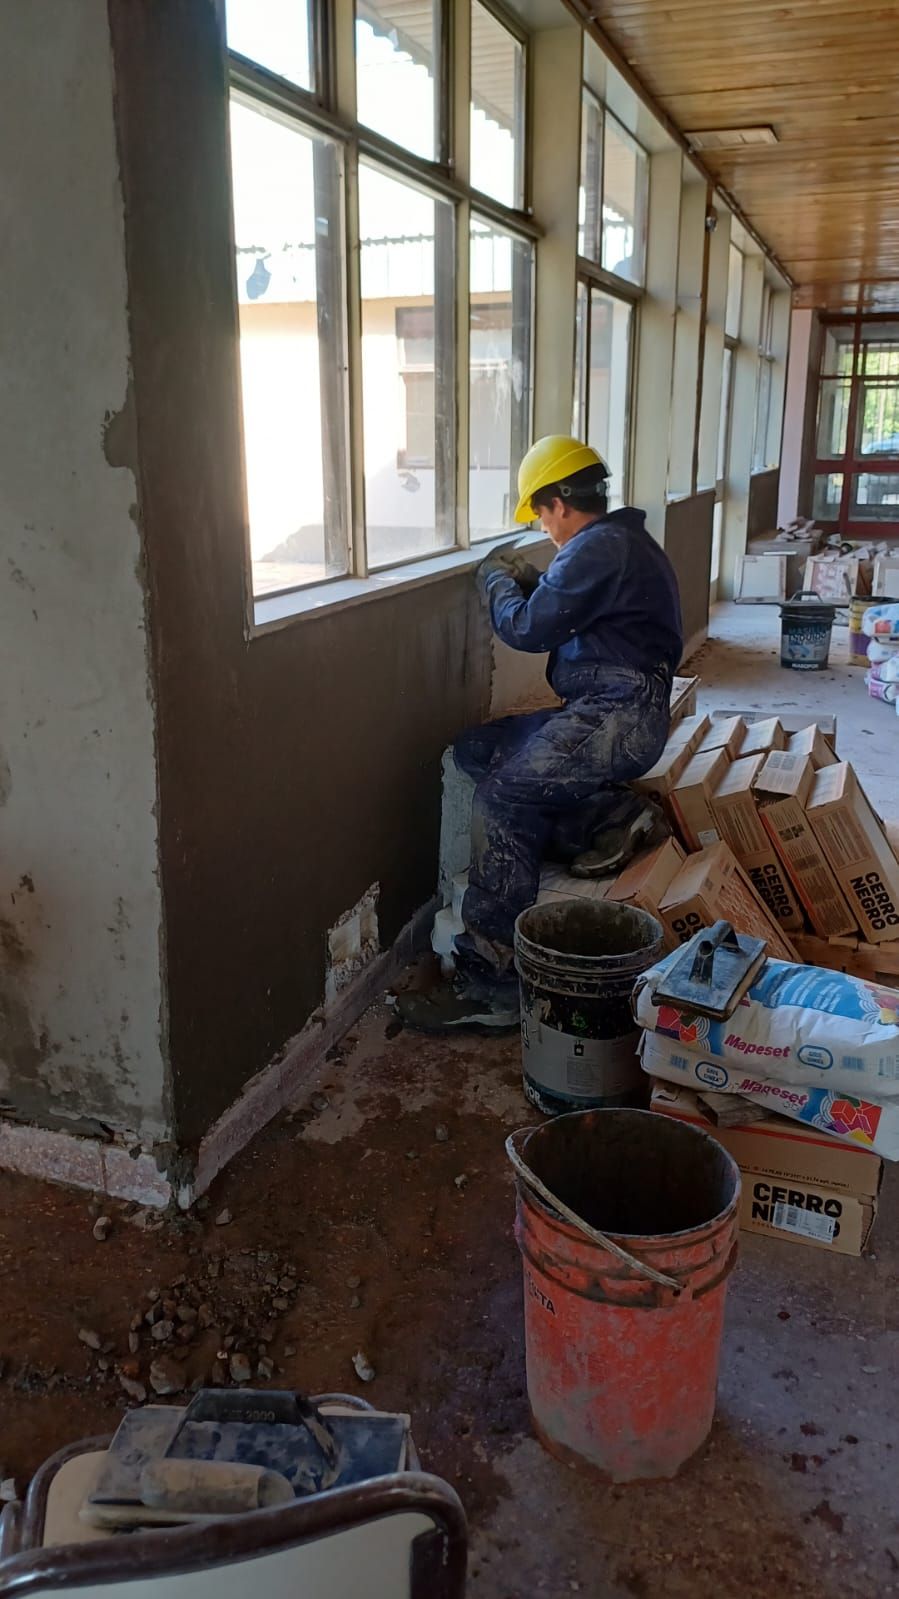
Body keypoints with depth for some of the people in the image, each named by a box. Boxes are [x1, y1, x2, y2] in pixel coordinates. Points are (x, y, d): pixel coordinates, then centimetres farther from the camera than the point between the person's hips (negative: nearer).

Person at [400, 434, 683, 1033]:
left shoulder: (598, 547, -14)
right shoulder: (623, 540, 20)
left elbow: (529, 629, -12)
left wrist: (497, 582, 6)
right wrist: (530, 582, 18)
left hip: (614, 718, -11)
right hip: (607, 713, 11)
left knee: (500, 798, -20)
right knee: (476, 749, 7)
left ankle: (490, 987, -19)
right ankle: (611, 816, -1)